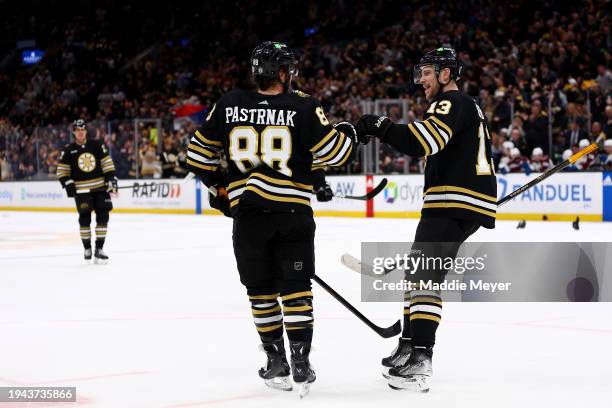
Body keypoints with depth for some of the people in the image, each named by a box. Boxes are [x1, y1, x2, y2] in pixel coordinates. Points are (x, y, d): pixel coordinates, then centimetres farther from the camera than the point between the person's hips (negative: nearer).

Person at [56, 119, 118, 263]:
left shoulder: (96, 145, 4)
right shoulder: (68, 150, 1)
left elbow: (107, 162, 6)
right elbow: (62, 170, 4)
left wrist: (111, 177, -4)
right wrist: (67, 183, -9)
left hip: (100, 187, 1)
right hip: (82, 190, -1)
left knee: (103, 217, -3)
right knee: (84, 218, -3)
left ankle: (99, 249, 2)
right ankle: (87, 248, 12)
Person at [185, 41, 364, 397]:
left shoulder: (228, 106, 4)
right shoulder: (303, 107, -5)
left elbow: (199, 153, 12)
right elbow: (335, 152, -3)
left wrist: (219, 186, 27)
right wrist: (348, 132, 18)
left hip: (247, 212, 2)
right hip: (293, 213, -2)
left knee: (261, 292, 13)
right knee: (296, 288, 5)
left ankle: (276, 363, 17)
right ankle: (300, 365, 1)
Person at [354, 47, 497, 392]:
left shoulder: (453, 102, -8)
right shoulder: (469, 106, 26)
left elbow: (424, 141, -26)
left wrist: (378, 126, -19)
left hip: (456, 204, -11)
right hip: (472, 206, 11)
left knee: (424, 276, -17)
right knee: (417, 271, 19)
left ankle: (420, 363, -25)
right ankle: (408, 347, 26)